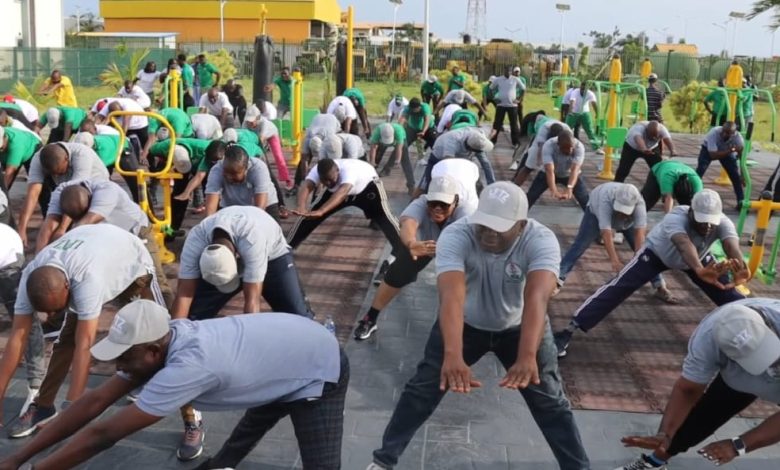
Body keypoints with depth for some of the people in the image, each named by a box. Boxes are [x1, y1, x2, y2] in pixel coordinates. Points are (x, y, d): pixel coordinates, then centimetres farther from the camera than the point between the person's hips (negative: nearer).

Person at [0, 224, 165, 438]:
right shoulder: (31, 276, -31)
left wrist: (72, 406, -46)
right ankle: (43, 407, 4)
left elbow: (84, 345, -47)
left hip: (132, 266, -4)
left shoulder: (87, 278, -48)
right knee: (67, 337, -7)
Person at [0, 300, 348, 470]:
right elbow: (95, 402, -10)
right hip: (288, 353, 8)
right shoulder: (166, 338, -14)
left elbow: (103, 435, -32)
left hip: (320, 370, -8)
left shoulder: (188, 366, -39)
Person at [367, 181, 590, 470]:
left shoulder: (541, 240, -33)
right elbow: (452, 295, -49)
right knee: (422, 388, 0)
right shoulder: (455, 236, -34)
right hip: (465, 324, 0)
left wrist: (527, 357, -65)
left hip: (520, 327, 0)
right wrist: (452, 356, -64)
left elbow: (537, 297, -49)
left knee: (550, 400, 0)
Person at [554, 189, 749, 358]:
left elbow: (732, 246, -52)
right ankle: (568, 332, -21)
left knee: (728, 292, -6)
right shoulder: (676, 218, -43)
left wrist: (739, 270, -75)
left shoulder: (723, 223, -31)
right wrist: (699, 270, -85)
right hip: (657, 253, -4)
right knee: (618, 288, -18)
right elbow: (684, 245, -64)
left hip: (698, 257, 4)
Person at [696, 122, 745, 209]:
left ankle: (741, 201, 2)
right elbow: (713, 155, -42)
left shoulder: (738, 138, -33)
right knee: (700, 170, -23)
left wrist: (743, 176, -27)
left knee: (735, 174, -9)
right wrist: (729, 151, -55)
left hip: (727, 150, 2)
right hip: (709, 149, -2)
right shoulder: (713, 133, -41)